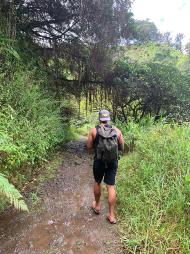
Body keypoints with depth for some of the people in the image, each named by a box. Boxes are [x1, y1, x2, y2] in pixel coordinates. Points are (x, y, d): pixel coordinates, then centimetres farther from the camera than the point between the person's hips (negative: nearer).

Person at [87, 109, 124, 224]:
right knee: (111, 186, 8)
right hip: (113, 162, 1)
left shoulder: (94, 130, -6)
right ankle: (111, 215, 15)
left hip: (99, 161, -1)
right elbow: (122, 148, 5)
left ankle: (97, 206, 40)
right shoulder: (117, 130, 0)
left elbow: (89, 147, -1)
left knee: (97, 182, 21)